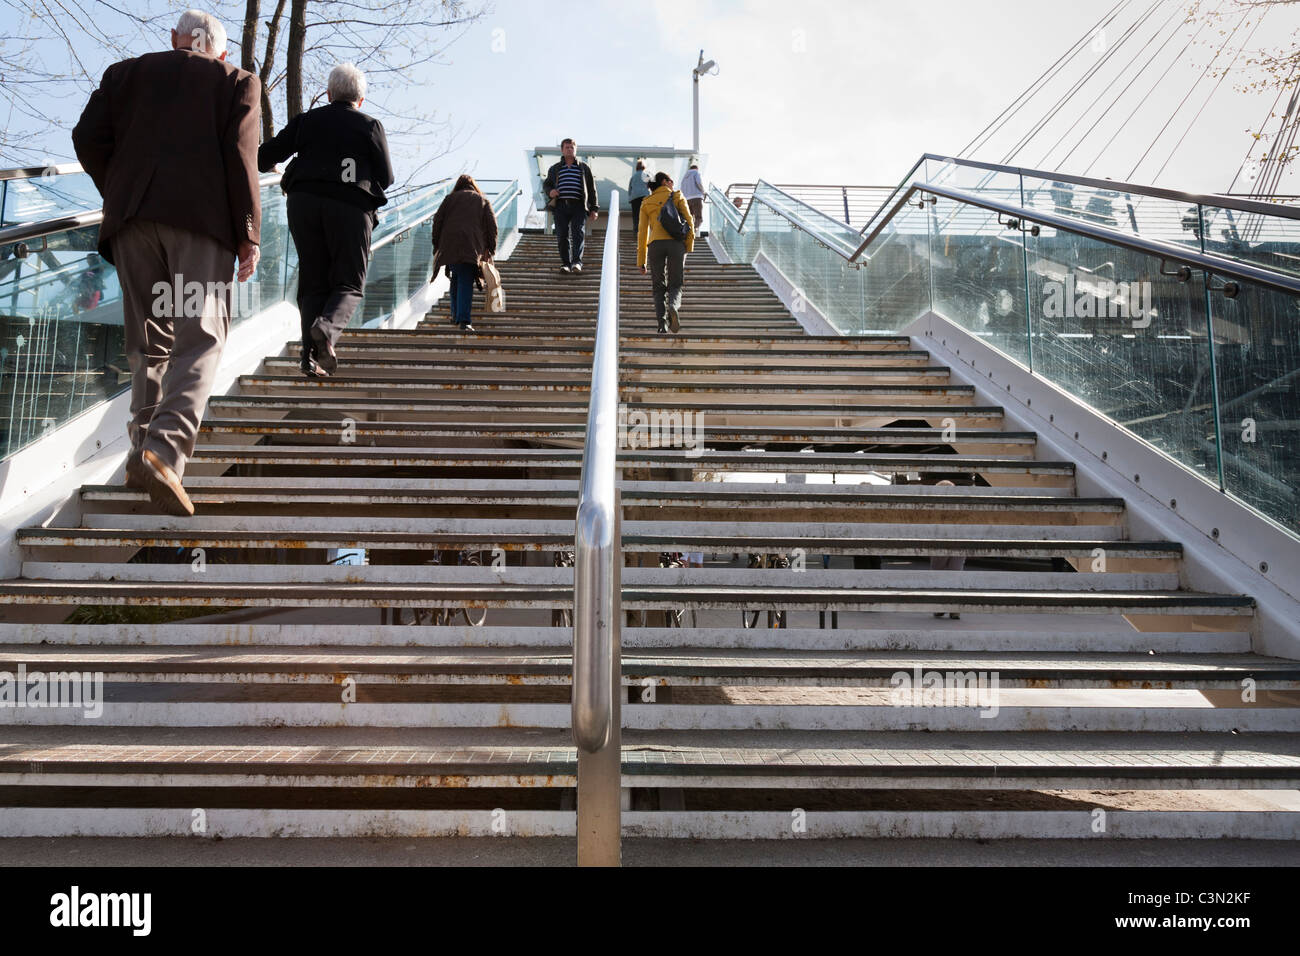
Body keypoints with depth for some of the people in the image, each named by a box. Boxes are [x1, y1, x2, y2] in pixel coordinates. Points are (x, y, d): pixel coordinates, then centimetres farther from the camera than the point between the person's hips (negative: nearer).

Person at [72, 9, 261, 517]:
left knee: (148, 341, 12)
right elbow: (241, 153, -1)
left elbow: (88, 137, 9)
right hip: (201, 215, -3)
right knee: (199, 338, -9)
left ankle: (143, 445, 12)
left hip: (132, 215, 4)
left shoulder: (127, 71, 22)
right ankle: (165, 447, -28)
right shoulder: (237, 80, 14)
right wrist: (249, 236, -4)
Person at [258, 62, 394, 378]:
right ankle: (327, 326, -28)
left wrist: (267, 165, 37)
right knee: (349, 284, 3)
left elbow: (264, 158, 13)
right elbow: (386, 178, 8)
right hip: (351, 206, -2)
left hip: (304, 202, 2)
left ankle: (312, 355, -4)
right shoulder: (371, 126, 9)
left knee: (313, 283, 8)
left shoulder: (305, 120, 15)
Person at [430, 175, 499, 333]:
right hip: (472, 247, -2)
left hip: (449, 244, 2)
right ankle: (464, 320, -20)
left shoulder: (450, 198, 19)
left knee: (455, 279, 18)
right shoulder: (483, 201, 19)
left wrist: (436, 245, 14)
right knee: (466, 283, -8)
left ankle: (456, 315, 24)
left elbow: (437, 221, 11)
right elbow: (492, 225, 8)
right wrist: (490, 249, 9)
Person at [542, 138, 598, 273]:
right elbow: (545, 184, 27)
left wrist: (594, 209, 7)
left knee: (578, 232, -18)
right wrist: (549, 191, 0)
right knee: (562, 235, -4)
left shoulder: (584, 168, 18)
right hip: (560, 207, 2)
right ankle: (565, 263, 1)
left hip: (578, 206, -2)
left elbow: (592, 189, 16)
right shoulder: (554, 169, 20)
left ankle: (577, 262, -28)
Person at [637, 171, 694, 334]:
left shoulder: (646, 202, 19)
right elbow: (689, 221, 3)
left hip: (655, 244, 1)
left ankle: (662, 320, -11)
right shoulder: (677, 196, 15)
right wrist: (689, 247, 6)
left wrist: (641, 261, 15)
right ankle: (672, 306, -28)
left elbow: (642, 232, 15)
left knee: (659, 288, 10)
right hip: (676, 243, -1)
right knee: (675, 286, 6)